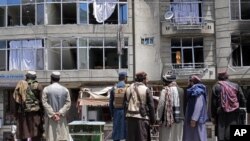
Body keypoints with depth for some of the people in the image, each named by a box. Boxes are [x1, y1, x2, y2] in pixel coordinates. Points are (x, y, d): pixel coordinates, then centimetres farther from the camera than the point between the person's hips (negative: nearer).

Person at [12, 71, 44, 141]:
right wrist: (42, 115, 0)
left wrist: (16, 114, 12)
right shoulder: (38, 86, -1)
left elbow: (16, 101, 5)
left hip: (23, 113, 3)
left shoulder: (20, 85, 7)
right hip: (35, 114, -2)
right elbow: (41, 101, -5)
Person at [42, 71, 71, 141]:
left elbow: (45, 103, -11)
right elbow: (68, 103, -4)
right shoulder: (65, 89, 3)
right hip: (62, 117, 2)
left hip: (50, 117, -2)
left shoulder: (46, 89, -4)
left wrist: (52, 114, -12)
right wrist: (60, 113, -11)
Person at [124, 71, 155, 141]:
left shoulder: (128, 89, 10)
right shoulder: (146, 90, -6)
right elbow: (151, 106, -5)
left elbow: (125, 104, 13)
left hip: (130, 117, 5)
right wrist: (152, 119, 2)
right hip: (142, 118, -5)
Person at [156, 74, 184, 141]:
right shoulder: (181, 90, 6)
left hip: (168, 119, -5)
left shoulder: (165, 90, -9)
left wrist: (158, 118, -6)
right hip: (179, 119, 5)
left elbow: (161, 105, -11)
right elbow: (183, 105, 11)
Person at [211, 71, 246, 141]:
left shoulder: (216, 87, 1)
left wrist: (213, 116, 3)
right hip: (234, 115, 2)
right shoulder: (236, 86, 7)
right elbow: (243, 101, 5)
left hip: (221, 115, -1)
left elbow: (213, 103, -1)